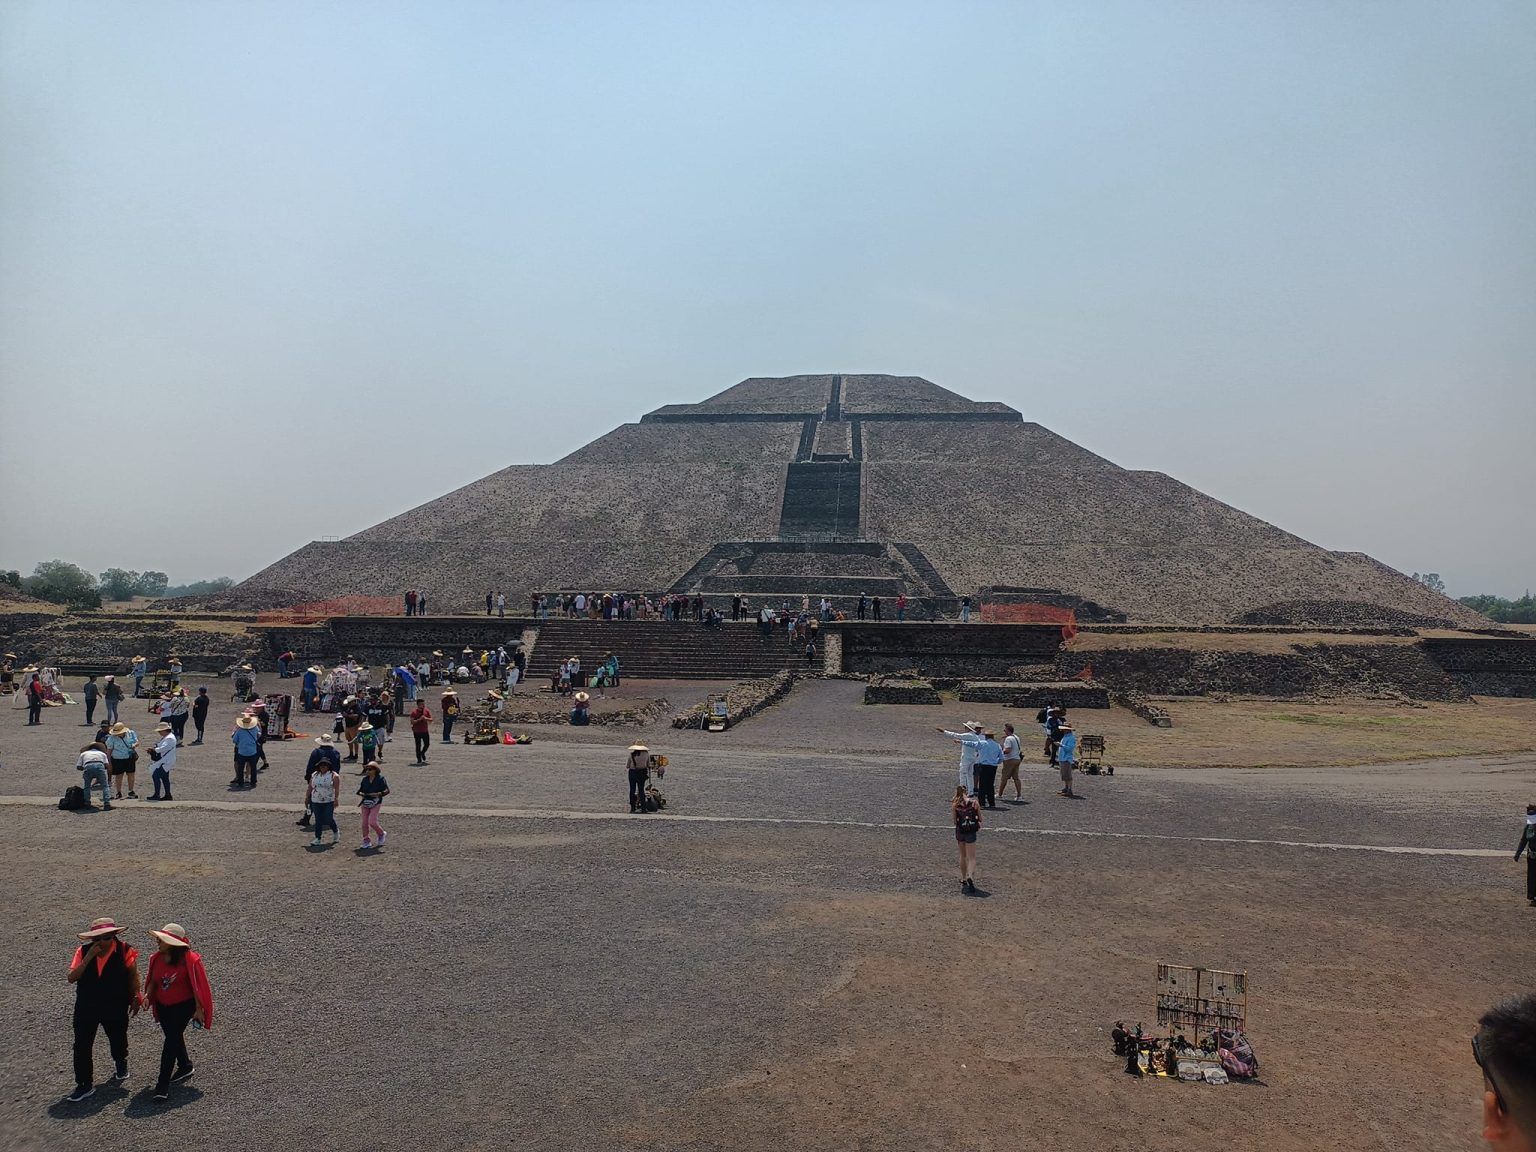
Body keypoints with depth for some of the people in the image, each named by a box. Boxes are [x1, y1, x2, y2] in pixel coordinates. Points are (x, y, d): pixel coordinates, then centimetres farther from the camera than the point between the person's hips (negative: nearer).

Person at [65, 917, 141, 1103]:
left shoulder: (124, 951, -15)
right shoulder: (83, 951, -11)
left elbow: (133, 975, -2)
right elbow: (71, 978, -17)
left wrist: (136, 998, -1)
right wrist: (89, 957, -28)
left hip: (115, 1009, -1)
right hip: (86, 1008, 1)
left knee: (117, 1040, 19)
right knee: (82, 1046, 0)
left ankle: (120, 1064, 50)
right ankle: (85, 1085, 16)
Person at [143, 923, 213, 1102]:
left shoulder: (189, 960, -19)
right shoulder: (157, 958, -3)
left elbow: (197, 985, -13)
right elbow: (153, 981, 10)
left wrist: (199, 1009, -10)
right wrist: (148, 995, -11)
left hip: (183, 1006, -6)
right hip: (163, 1006, 6)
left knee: (171, 1040, -12)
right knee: (175, 1037, 19)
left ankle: (163, 1085, -8)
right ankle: (185, 1067, 41)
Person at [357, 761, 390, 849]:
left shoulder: (380, 779, -6)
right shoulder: (365, 779, 8)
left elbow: (387, 790, -8)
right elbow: (359, 790, 13)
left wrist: (378, 794, -22)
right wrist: (361, 793, -9)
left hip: (376, 803, -5)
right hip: (365, 802, 5)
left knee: (372, 822, -13)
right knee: (364, 823, 3)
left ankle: (381, 834, 14)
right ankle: (366, 841, 16)